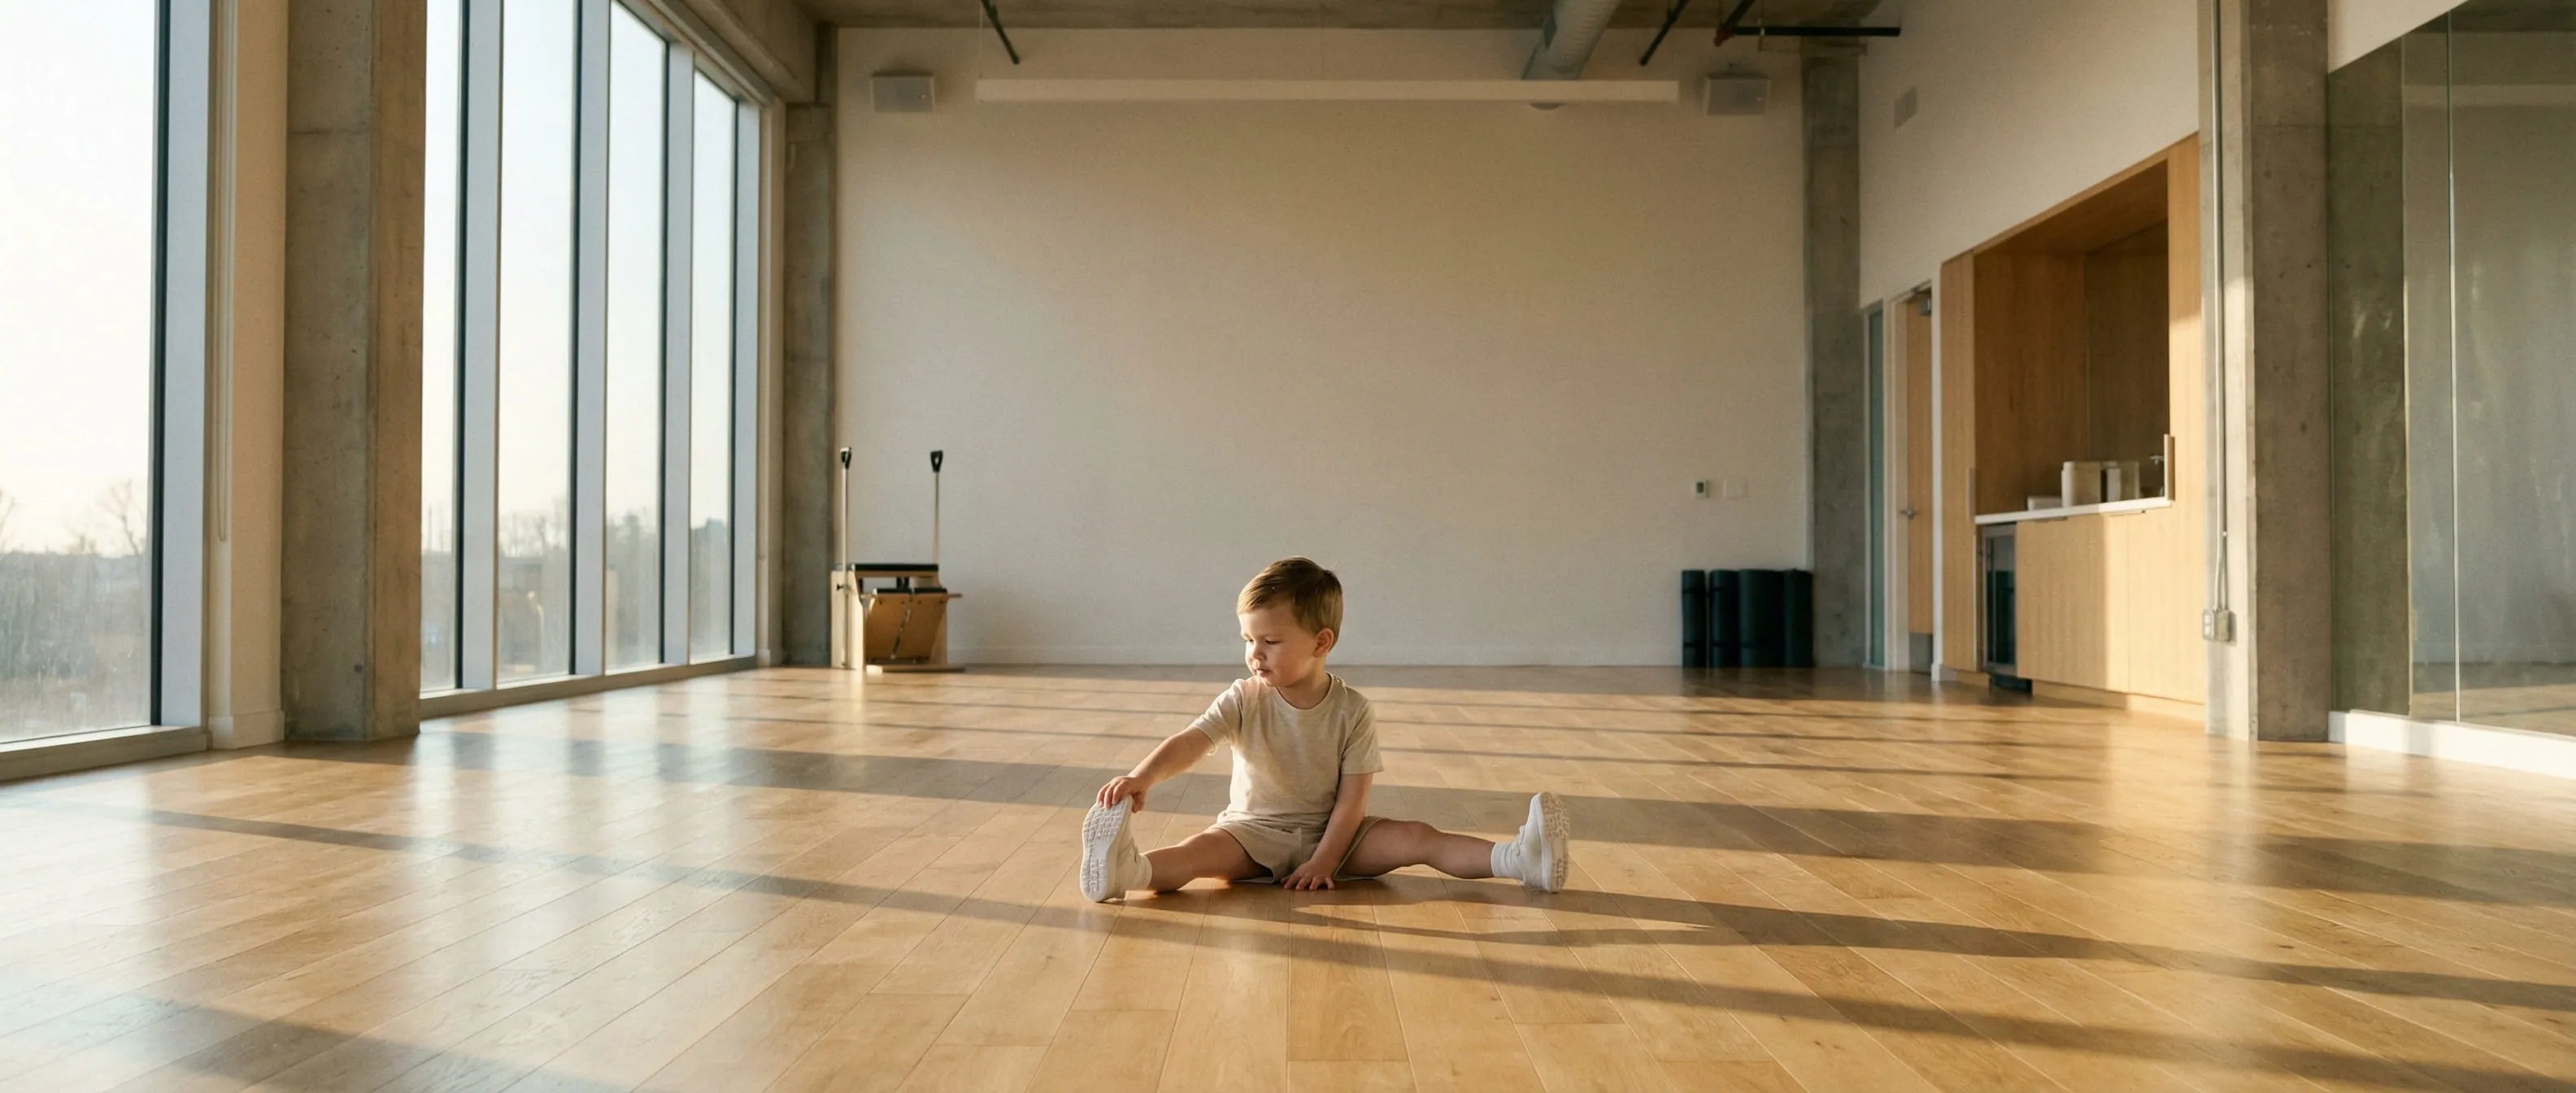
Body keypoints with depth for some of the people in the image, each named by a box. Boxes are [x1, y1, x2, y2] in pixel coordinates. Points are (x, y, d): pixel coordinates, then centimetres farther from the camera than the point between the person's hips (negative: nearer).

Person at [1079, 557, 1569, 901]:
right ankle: (1129, 871, -61)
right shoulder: (1243, 700, -8)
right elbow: (1189, 743, -22)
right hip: (1255, 831, -1)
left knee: (1417, 838, -19)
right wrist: (1143, 777, -42)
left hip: (1330, 831, 1)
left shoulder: (1353, 709, -9)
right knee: (1207, 848, -33)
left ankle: (1517, 858, -32)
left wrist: (1324, 861, -19)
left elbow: (1353, 798, -10)